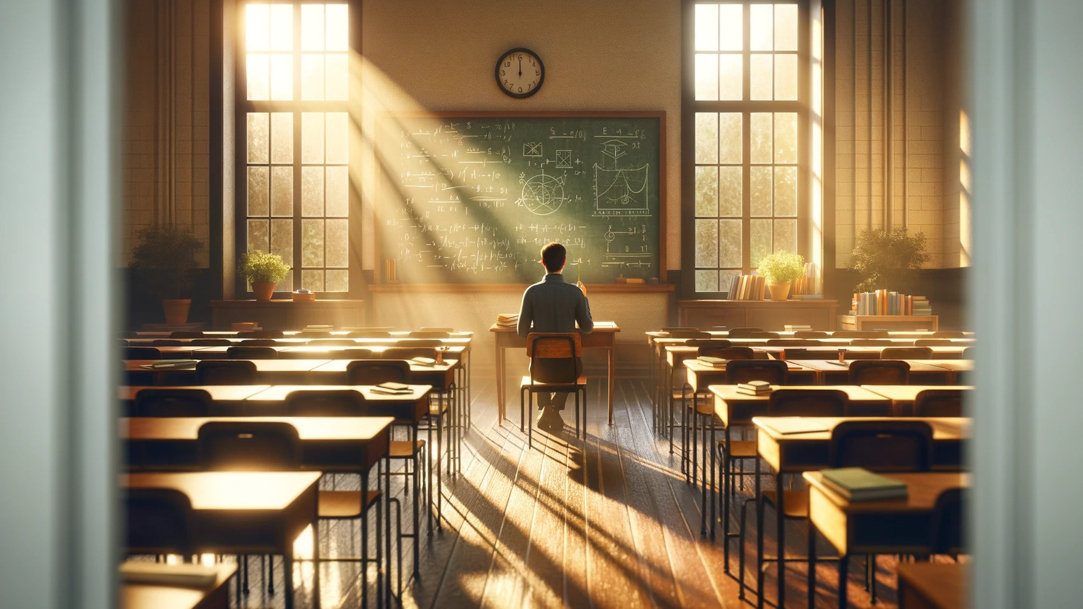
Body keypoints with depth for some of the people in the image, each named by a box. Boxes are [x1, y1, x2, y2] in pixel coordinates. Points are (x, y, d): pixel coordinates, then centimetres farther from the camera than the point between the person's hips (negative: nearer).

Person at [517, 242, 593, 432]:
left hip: (541, 367, 1)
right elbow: (587, 328, 1)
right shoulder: (575, 292, -10)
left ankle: (545, 409, 29)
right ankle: (554, 408, 20)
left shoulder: (531, 292, -8)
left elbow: (522, 332, -2)